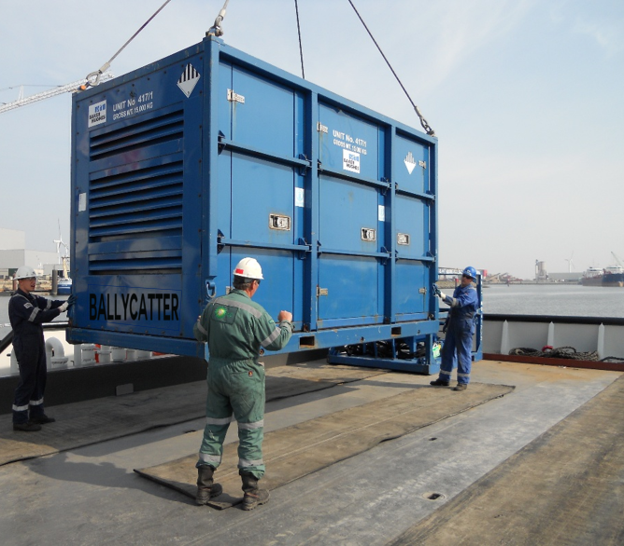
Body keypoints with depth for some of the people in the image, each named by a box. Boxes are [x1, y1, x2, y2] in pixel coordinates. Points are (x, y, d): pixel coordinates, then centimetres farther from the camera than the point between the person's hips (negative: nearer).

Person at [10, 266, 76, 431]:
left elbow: (48, 304, 3)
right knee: (27, 381, -4)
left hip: (37, 343, 10)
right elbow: (39, 316, -25)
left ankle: (37, 414, 25)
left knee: (39, 378, 14)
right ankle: (19, 420, 4)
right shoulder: (17, 300, -17)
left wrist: (66, 303, -13)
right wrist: (63, 307, -24)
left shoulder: (31, 298, 13)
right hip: (25, 345, -10)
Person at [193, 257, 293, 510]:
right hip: (244, 376, -5)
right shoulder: (254, 311, -18)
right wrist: (286, 322, 4)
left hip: (216, 372, 6)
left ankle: (204, 485, 23)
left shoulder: (214, 305, 0)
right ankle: (251, 492, 12)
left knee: (214, 427, 16)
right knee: (251, 432, 6)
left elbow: (199, 334, 12)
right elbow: (277, 342, -13)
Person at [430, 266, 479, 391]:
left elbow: (459, 302, -27)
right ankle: (444, 379, 18)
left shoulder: (471, 291, -10)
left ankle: (463, 382, 3)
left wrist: (443, 296, -36)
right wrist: (448, 320, 22)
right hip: (453, 323, 8)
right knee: (447, 351, 10)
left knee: (463, 353, -4)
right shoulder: (458, 289, 16)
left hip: (465, 325, -8)